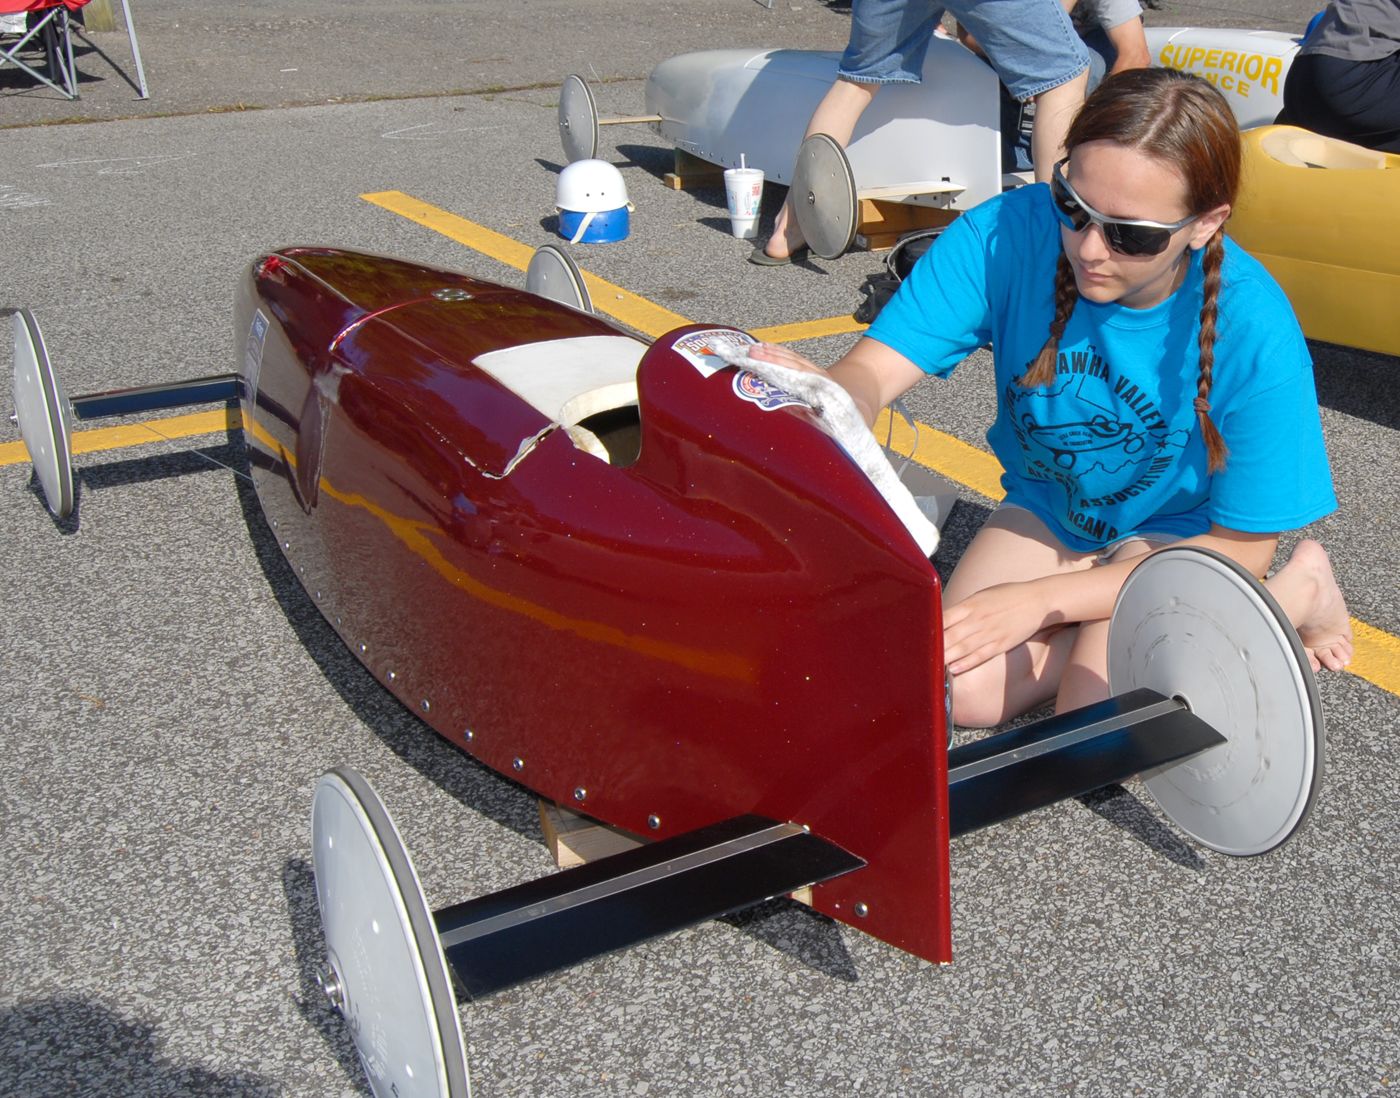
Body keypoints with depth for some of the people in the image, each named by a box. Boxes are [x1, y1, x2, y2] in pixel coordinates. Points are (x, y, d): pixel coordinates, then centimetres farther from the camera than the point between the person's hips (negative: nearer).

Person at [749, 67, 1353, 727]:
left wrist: (1041, 599, -28)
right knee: (960, 693, -19)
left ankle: (1292, 594, 2)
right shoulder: (1007, 233, -25)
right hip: (1045, 511, 3)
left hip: (1179, 533, -2)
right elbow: (874, 369, -27)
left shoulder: (1256, 335, -30)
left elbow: (1238, 547, -22)